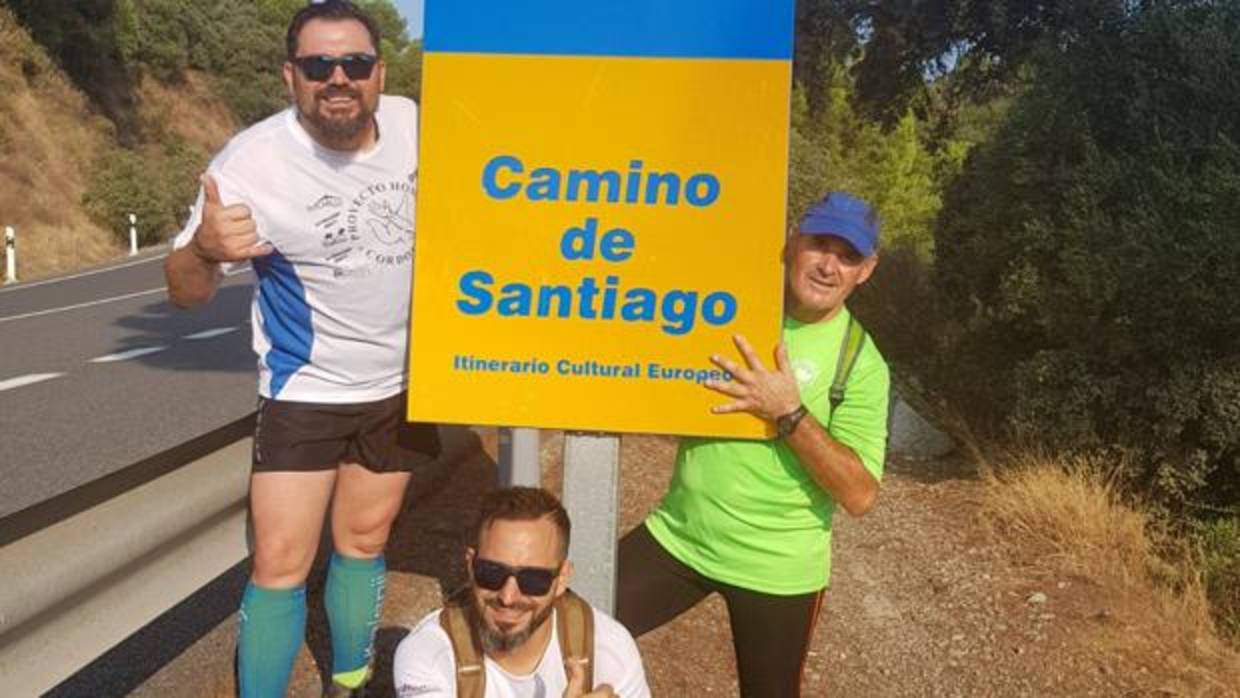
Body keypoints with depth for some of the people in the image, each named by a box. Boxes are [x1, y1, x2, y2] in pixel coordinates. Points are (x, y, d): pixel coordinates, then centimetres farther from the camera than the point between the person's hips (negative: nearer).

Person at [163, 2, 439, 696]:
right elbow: (187, 293, -17)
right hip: (305, 396, -3)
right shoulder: (251, 162, -21)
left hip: (401, 386, 4)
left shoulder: (415, 124, -11)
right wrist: (204, 250, -39)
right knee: (280, 565, -5)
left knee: (364, 543, 18)